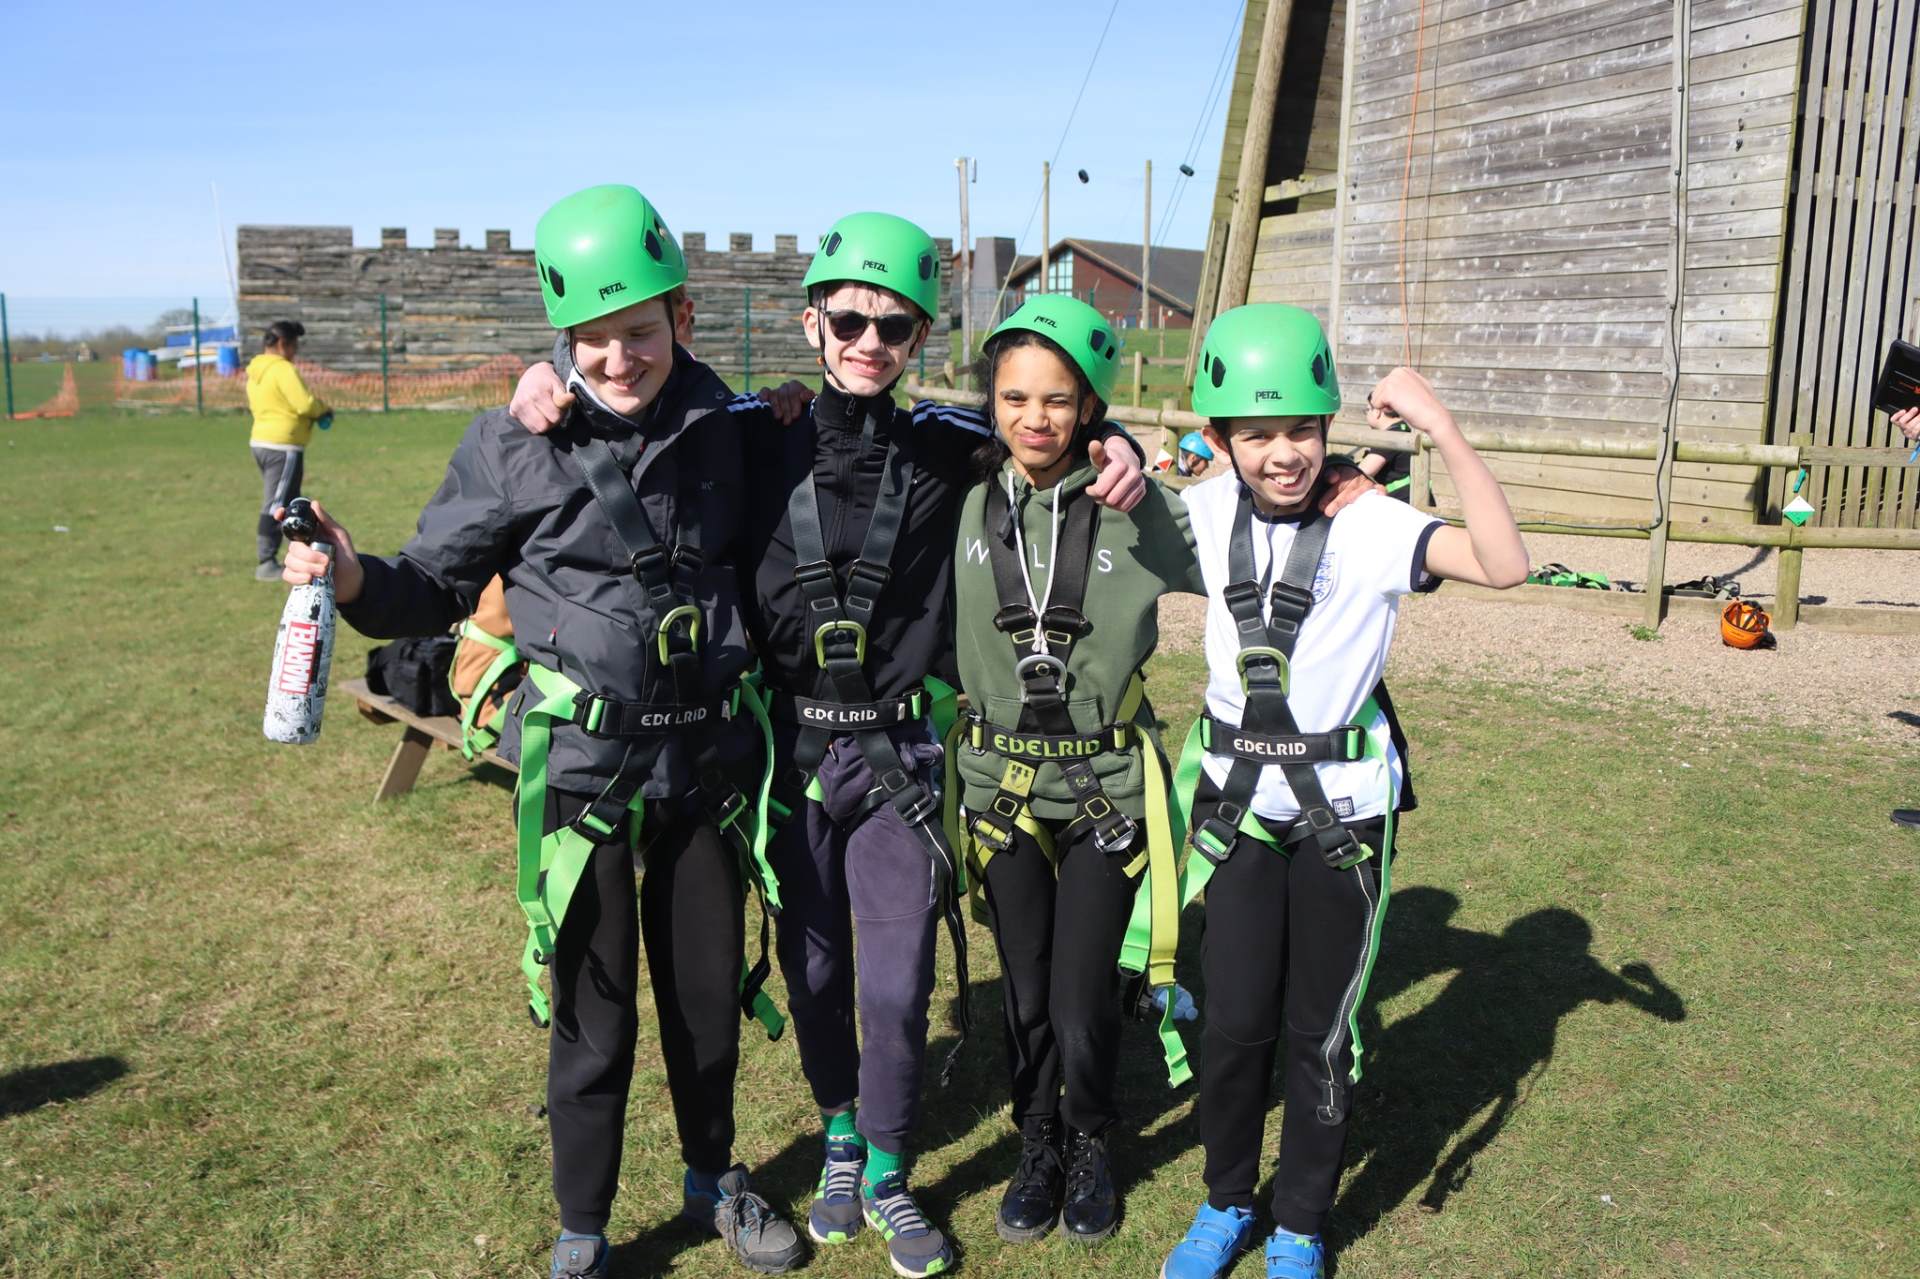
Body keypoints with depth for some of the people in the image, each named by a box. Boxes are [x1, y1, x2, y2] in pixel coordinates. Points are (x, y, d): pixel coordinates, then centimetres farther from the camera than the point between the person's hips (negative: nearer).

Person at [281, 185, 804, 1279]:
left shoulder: (724, 431, 1)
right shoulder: (517, 444, -9)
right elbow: (439, 585, -4)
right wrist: (357, 578, -23)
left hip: (708, 757, 3)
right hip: (582, 767, -3)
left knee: (711, 992, 17)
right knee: (594, 1015, 7)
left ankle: (715, 1179, 42)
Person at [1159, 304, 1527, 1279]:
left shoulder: (1370, 524, -16)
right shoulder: (1206, 513, -5)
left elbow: (1504, 566, -31)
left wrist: (1443, 431, -36)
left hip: (1342, 808, -2)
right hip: (1237, 803, 3)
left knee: (1319, 1032, 9)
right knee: (1233, 1024, 8)